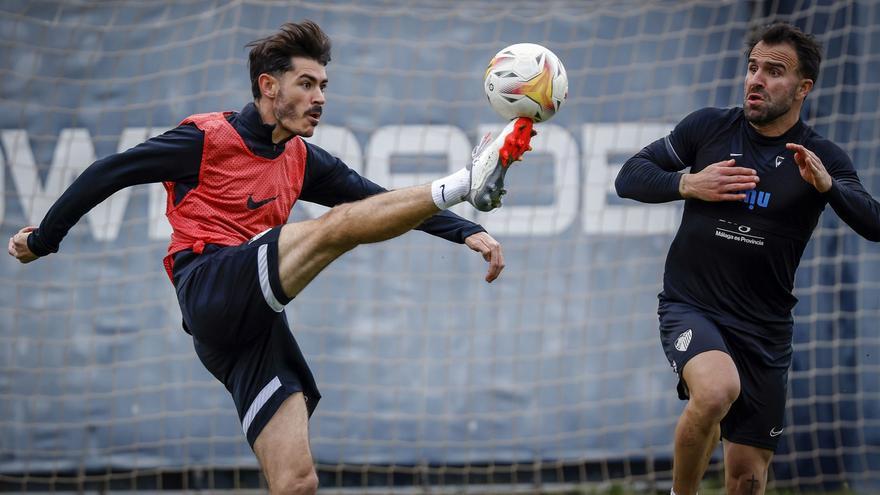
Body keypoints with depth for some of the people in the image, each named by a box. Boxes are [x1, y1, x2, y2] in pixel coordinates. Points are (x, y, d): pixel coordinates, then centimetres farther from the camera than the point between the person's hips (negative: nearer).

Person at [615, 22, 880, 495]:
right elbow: (629, 177, 5)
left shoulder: (821, 158, -1)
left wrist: (827, 185, -30)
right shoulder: (709, 127, 1)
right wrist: (688, 184, -12)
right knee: (718, 388, -34)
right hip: (691, 308, -2)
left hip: (764, 328, 2)